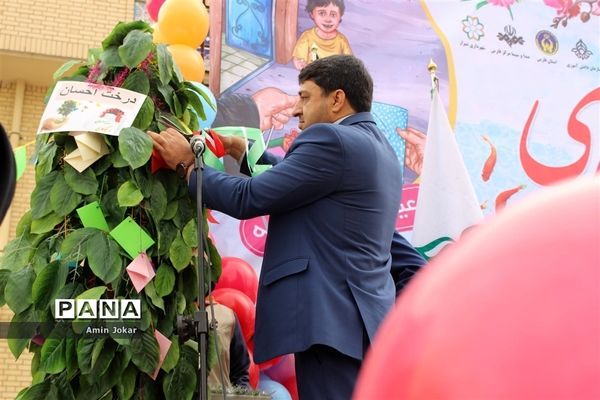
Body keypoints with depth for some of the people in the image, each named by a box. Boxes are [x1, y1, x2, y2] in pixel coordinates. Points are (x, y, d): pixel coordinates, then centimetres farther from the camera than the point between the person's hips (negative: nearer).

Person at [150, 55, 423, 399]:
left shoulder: (331, 139, -12)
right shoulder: (380, 148, 18)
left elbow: (247, 199, -13)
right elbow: (296, 177, 23)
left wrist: (187, 161, 0)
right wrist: (243, 150, 21)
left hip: (332, 321, -10)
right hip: (369, 317, 10)